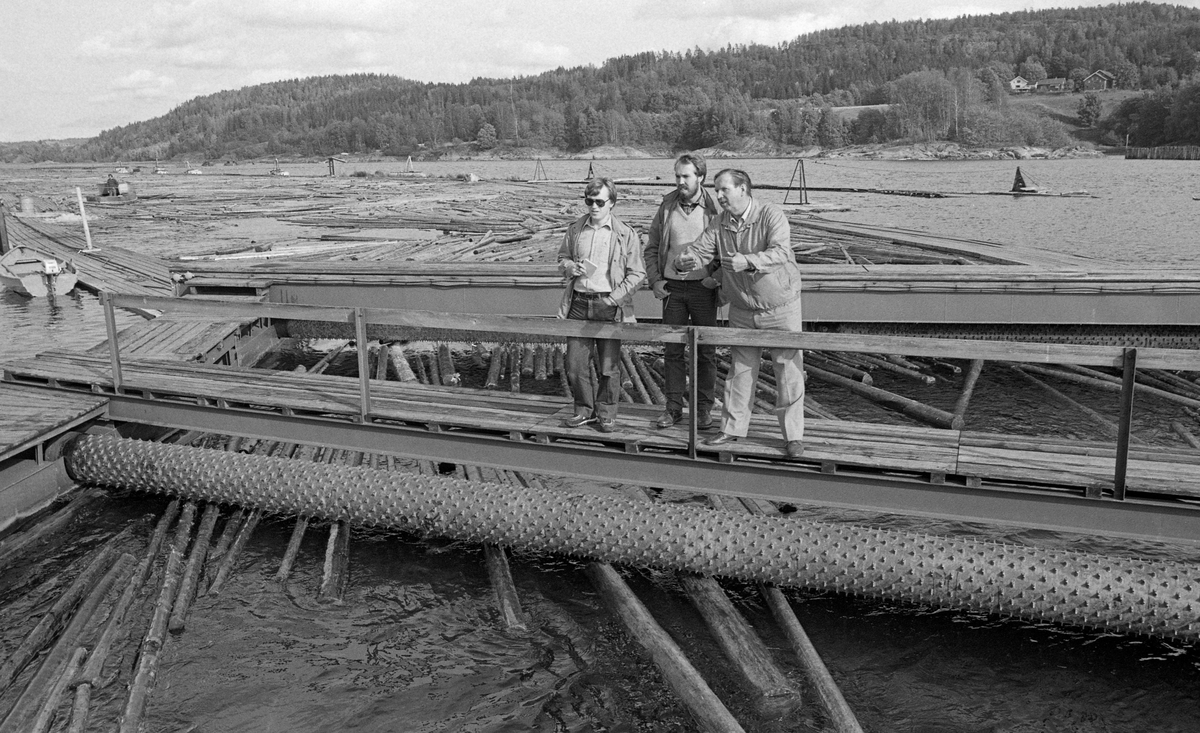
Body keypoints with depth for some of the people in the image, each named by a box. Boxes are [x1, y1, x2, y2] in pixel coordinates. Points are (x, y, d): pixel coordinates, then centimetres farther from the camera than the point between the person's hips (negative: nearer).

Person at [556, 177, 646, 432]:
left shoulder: (626, 234, -2)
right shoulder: (575, 229, 9)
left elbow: (637, 274, 0)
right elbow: (562, 259, 21)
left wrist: (615, 296, -13)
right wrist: (570, 267, -3)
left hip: (609, 305, -3)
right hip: (579, 303, 3)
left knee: (608, 365, 1)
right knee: (575, 362, 3)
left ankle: (606, 414, 17)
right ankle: (584, 410, 21)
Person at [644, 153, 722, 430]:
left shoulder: (714, 208, -5)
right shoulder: (667, 206, 3)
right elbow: (651, 247, 10)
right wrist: (654, 280, 0)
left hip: (703, 286, -2)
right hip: (672, 287, 2)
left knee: (706, 351, 5)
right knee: (672, 350, 7)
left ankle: (704, 409, 16)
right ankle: (673, 407, 16)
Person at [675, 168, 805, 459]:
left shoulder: (771, 215, -17)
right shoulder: (719, 223, -1)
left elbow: (779, 253, -31)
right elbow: (700, 250, -9)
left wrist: (747, 261, -48)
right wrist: (686, 260, -33)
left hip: (780, 307, -4)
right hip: (742, 310, 5)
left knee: (789, 372, 1)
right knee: (740, 370, 12)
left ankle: (794, 435, 12)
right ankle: (733, 428, 24)